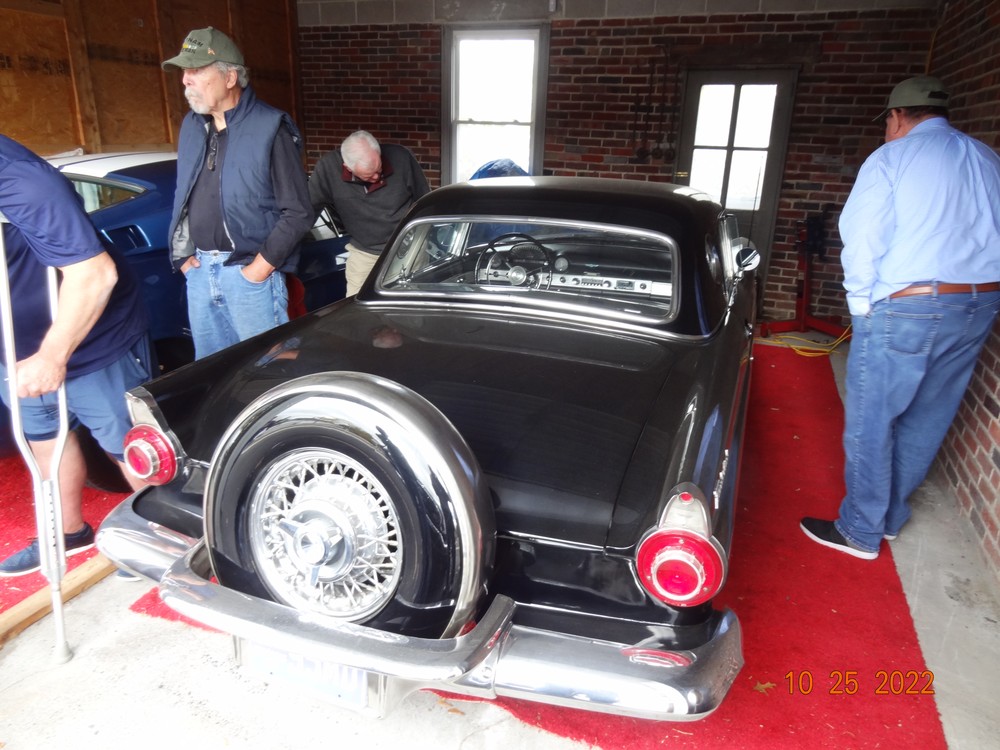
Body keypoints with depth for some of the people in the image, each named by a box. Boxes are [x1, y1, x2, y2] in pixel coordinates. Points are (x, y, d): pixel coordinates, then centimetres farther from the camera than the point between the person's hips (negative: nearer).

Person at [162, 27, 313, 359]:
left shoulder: (269, 128, -10)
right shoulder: (191, 126, 10)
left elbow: (298, 211, -13)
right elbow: (182, 196, 20)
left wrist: (260, 268, -13)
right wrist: (182, 252, 10)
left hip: (249, 270, -6)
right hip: (199, 269, 7)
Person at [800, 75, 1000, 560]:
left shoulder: (891, 158, -6)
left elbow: (861, 240, -12)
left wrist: (862, 305, -1)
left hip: (906, 308, -7)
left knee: (870, 422, 3)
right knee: (927, 420, 16)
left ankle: (861, 532, 13)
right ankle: (890, 515, 30)